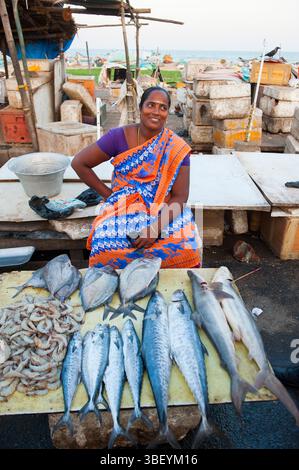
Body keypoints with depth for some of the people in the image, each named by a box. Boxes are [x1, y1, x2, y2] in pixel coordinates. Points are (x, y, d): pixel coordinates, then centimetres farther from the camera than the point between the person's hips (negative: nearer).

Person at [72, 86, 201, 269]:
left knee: (187, 248, -28)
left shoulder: (177, 148, -4)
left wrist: (156, 228, -23)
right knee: (106, 249, -30)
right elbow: (79, 163, 2)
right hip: (123, 211, 0)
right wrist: (108, 194, -1)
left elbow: (180, 197, -9)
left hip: (165, 214, 1)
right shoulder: (119, 137, -5)